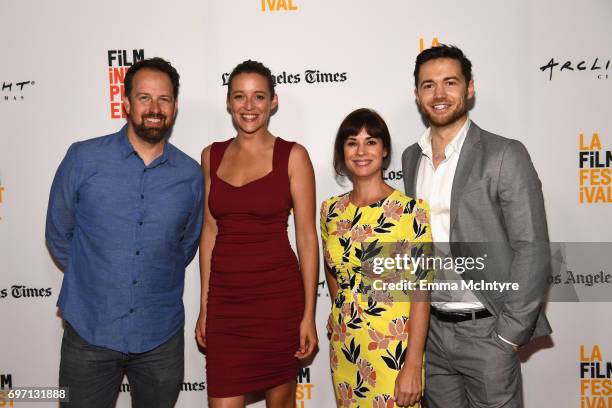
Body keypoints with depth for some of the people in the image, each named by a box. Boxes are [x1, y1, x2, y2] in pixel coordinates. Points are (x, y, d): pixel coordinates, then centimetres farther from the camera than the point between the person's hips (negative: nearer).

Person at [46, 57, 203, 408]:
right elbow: (59, 234, 4)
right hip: (89, 330, -1)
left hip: (161, 337, 2)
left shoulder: (191, 175, -2)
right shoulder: (83, 158, -7)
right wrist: (90, 281, 9)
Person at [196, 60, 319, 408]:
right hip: (224, 298, 3)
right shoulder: (212, 156, 7)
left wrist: (309, 314, -7)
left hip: (278, 295, -2)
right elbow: (210, 231, 10)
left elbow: (307, 235, -5)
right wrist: (205, 305, 9)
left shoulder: (292, 156, -3)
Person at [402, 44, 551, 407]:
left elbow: (531, 251, -13)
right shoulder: (411, 158, 6)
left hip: (485, 330, -5)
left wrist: (509, 335, -14)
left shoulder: (505, 155, -11)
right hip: (430, 328, 5)